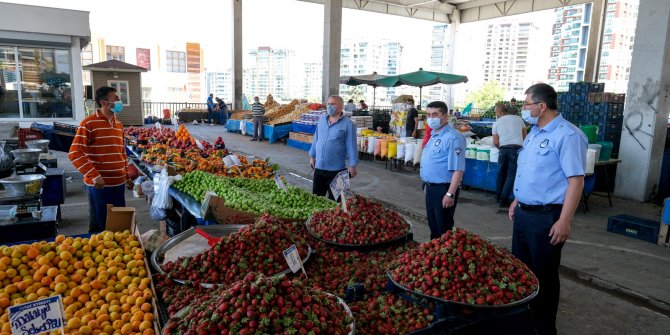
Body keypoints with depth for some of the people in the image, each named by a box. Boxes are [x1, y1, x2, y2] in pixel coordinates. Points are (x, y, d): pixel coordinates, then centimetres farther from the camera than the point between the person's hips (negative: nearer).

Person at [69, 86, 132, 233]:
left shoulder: (118, 124, 12)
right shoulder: (89, 123, -10)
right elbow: (74, 153, -14)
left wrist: (127, 177, 18)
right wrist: (94, 176, -20)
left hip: (118, 184, 6)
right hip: (99, 185, -6)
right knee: (99, 226, 6)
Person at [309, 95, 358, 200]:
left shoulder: (348, 124, -9)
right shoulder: (321, 120, 7)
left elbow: (351, 146, -9)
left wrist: (352, 166, -11)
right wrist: (312, 156, 16)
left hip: (336, 169, -5)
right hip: (319, 167, 5)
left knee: (334, 200, 7)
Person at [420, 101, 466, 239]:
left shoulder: (453, 137, -20)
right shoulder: (434, 135, 10)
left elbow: (458, 169, -24)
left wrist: (450, 194, -26)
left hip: (443, 190, -9)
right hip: (431, 188, 9)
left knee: (444, 229, 4)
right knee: (433, 225, 21)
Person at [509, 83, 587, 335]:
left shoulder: (567, 135, -17)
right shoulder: (534, 132, 11)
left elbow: (576, 180, -20)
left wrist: (564, 221, -22)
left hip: (546, 217, -9)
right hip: (524, 212, 9)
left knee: (543, 275, 6)